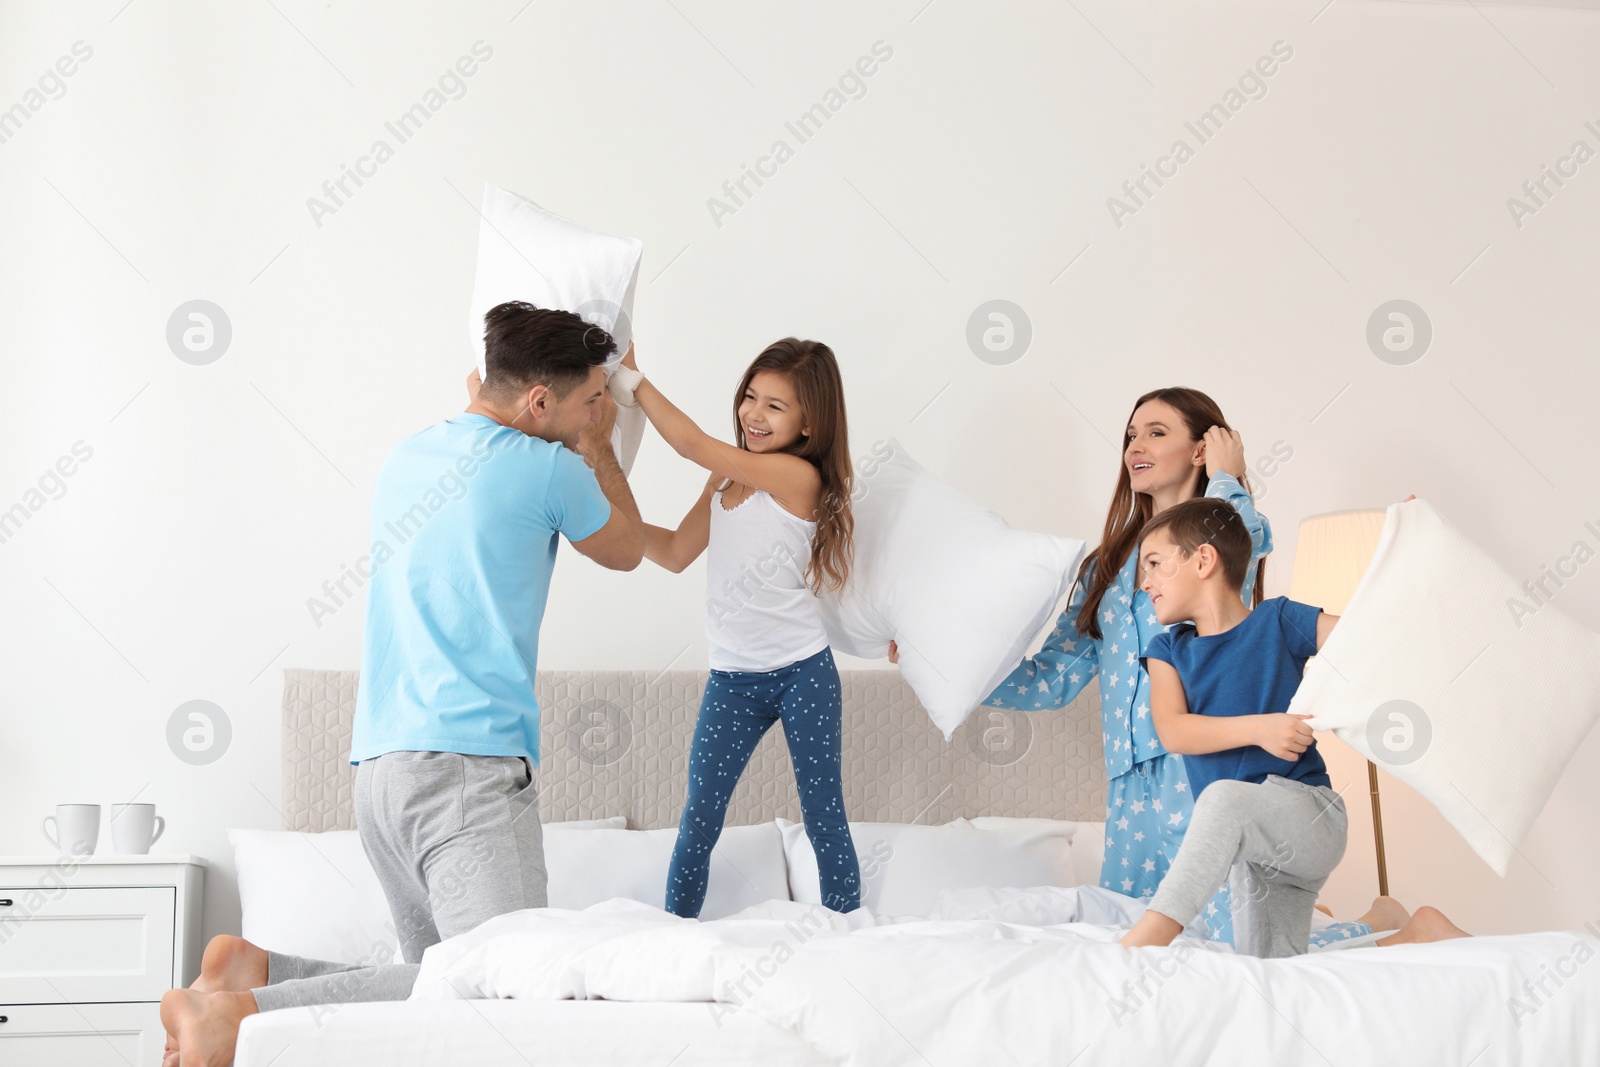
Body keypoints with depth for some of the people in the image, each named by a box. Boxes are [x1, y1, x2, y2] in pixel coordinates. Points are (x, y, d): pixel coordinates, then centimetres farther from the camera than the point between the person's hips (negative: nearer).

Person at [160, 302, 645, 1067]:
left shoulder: (407, 456, 19)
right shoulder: (546, 466, -2)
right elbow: (627, 551, 17)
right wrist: (598, 445, 27)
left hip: (379, 765, 9)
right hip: (469, 760, -9)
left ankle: (255, 969, -1)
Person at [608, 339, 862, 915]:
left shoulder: (799, 476, -15)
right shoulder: (726, 478, 7)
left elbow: (692, 444, -17)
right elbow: (677, 552, 15)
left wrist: (630, 380, -10)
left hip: (802, 674, -5)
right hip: (731, 679, 6)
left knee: (823, 818, 3)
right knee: (700, 818, 5)